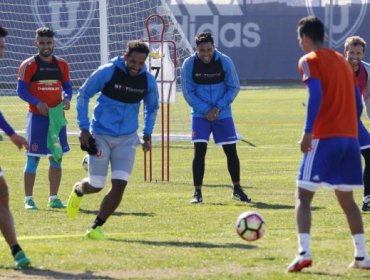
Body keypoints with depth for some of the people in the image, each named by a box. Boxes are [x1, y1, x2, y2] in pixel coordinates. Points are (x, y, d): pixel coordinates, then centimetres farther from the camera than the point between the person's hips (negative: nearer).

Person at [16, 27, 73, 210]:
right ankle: (28, 199, 1)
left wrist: (66, 99, -7)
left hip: (57, 116, 5)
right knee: (33, 158, -5)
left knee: (56, 157, 7)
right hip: (37, 116, -5)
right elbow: (21, 90, -6)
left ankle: (54, 199, 14)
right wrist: (37, 103, -19)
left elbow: (67, 87, 15)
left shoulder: (62, 65, 10)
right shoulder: (28, 65, -4)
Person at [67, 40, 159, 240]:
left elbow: (151, 107, 17)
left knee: (119, 185, -11)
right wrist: (84, 128, -8)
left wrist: (147, 134, 7)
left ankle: (97, 227, 0)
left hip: (127, 139, 3)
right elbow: (83, 95, -3)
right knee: (96, 185, 2)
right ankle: (78, 190, 39)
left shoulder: (148, 81, -3)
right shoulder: (107, 72, -14)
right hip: (101, 136, -3)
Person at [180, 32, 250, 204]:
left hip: (223, 114, 1)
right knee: (199, 151, -11)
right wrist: (205, 111, -15)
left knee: (231, 151, 5)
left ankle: (237, 189, 22)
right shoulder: (189, 64, -10)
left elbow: (234, 87, -3)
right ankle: (197, 192, -4)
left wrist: (218, 108, -14)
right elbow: (188, 92, -6)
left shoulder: (225, 62, -8)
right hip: (200, 115, -1)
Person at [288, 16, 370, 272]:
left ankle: (304, 253, -20)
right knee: (346, 198, 16)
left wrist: (308, 132, -20)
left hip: (324, 137, -6)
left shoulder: (309, 61, -2)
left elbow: (316, 95, -17)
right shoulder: (343, 61, 19)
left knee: (303, 196, -4)